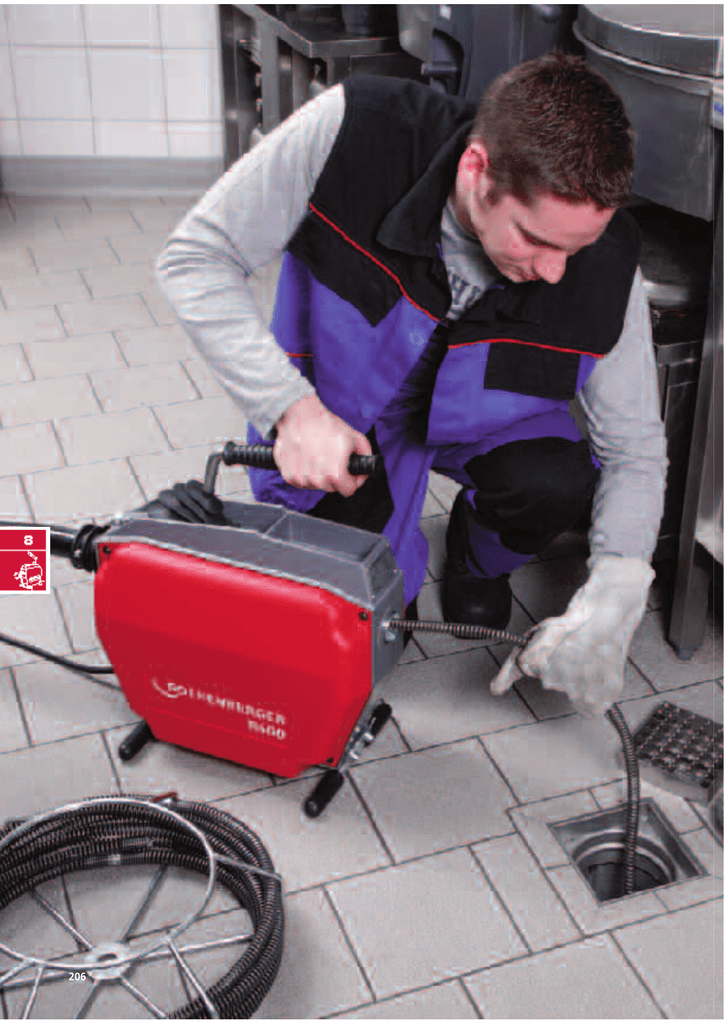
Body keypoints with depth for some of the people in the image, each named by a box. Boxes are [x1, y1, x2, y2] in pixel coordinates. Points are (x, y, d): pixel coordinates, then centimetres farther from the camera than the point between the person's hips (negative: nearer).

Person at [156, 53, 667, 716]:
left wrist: (610, 604, -29)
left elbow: (635, 448, -15)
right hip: (334, 407, -1)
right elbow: (195, 258, -25)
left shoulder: (606, 267, -28)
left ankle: (477, 564, 8)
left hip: (475, 413, 2)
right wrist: (290, 407, -35)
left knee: (555, 486, -29)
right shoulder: (351, 134, -35)